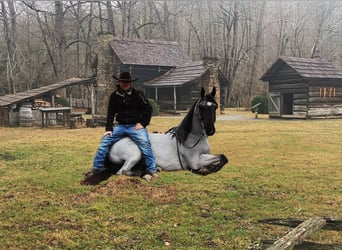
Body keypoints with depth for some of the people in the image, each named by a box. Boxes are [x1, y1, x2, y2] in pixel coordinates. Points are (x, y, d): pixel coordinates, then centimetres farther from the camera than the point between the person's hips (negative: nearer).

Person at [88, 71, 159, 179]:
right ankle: (97, 167, 0)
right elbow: (110, 113, 8)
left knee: (145, 144, -26)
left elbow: (148, 109, 0)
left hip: (136, 126, -3)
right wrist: (108, 129, -1)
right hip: (121, 126, 4)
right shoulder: (114, 96, 6)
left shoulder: (137, 94, -2)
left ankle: (152, 170, -19)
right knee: (105, 141, -9)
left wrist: (142, 123, -6)